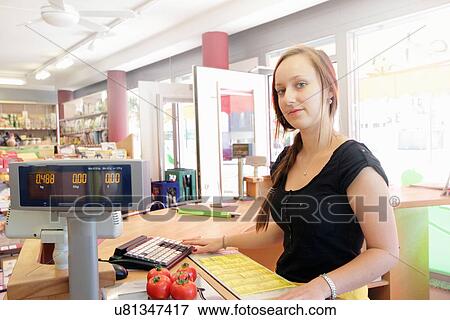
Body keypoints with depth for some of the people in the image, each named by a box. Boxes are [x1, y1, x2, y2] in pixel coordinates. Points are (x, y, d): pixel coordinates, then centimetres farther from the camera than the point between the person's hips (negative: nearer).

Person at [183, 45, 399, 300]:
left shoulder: (355, 162, -15)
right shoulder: (286, 160, 6)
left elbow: (387, 252, -15)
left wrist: (323, 286, -28)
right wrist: (223, 242, 16)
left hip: (335, 296, -6)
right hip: (284, 291, 6)